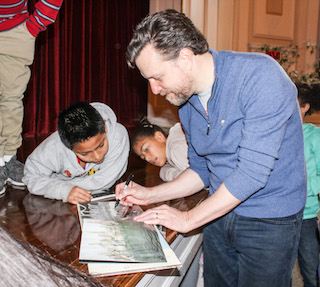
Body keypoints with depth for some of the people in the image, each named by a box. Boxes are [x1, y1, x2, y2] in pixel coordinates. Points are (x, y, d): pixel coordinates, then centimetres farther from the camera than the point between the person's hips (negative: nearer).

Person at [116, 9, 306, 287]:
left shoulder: (260, 76, -23)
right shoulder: (186, 100, 1)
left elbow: (252, 172, -26)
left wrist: (188, 219, -18)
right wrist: (150, 194, 2)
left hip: (269, 222, -6)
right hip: (220, 212, 6)